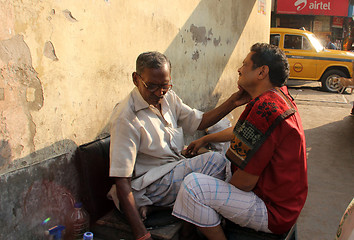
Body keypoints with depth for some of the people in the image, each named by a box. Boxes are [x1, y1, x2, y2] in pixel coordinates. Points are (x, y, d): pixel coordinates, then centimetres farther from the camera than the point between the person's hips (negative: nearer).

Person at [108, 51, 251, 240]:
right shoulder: (126, 118, -20)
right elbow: (122, 181, -21)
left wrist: (232, 103, -4)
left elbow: (200, 121, 13)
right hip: (150, 185, -9)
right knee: (215, 161, -25)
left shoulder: (168, 98, 5)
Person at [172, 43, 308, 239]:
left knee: (192, 185, -21)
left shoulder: (265, 109, -28)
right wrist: (205, 139, 31)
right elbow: (240, 132, 23)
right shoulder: (280, 96, 6)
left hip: (274, 212, -11)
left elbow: (245, 182, -25)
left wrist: (223, 193, -4)